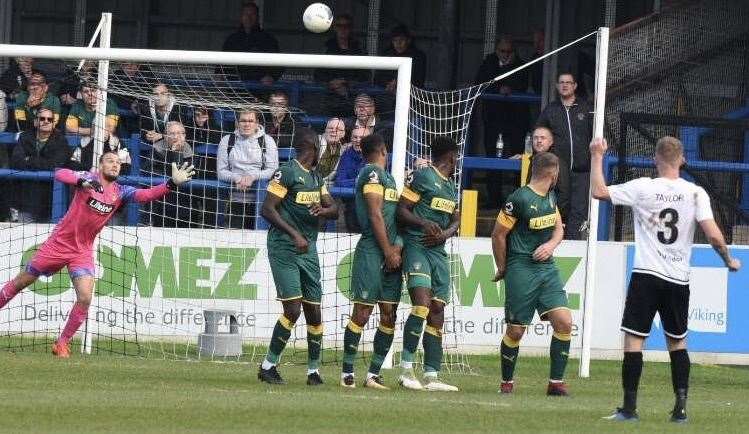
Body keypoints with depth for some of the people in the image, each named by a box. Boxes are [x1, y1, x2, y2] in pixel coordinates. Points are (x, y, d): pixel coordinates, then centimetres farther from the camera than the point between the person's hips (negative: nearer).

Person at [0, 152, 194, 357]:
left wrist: (172, 184, -32)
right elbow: (60, 174, -29)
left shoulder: (120, 192, -2)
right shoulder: (88, 179, -11)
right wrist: (82, 181, -47)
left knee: (85, 298, -12)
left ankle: (62, 344, 5)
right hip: (58, 245, -3)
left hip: (83, 252, 3)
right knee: (20, 282, 7)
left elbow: (145, 195, -17)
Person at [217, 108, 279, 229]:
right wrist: (236, 178, -15)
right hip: (236, 200, 1)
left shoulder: (267, 141, 6)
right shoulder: (227, 141, 9)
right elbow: (221, 172, 6)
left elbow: (273, 170, -1)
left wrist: (253, 176, -17)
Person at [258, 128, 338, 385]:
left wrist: (323, 210, -7)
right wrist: (294, 234, -22)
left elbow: (334, 209, 18)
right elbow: (268, 209, -15)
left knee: (314, 312, 6)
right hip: (284, 249, -8)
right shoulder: (287, 173, -9)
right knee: (293, 309, -15)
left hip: (309, 250, 8)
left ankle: (314, 371, 14)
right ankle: (268, 366, -4)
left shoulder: (316, 177, 16)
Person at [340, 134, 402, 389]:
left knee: (389, 315, 4)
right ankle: (347, 373, -2)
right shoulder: (372, 173, -7)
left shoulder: (387, 177, 22)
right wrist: (389, 251, -14)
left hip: (391, 255, 9)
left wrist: (398, 246, 3)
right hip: (372, 252, -9)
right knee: (362, 312, -7)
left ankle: (373, 374, 7)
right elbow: (375, 215, -14)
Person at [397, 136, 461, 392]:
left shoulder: (451, 187, 22)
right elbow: (401, 211, -7)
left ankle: (432, 376, 3)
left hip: (438, 251, 8)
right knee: (422, 304, -22)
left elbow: (456, 221, 20)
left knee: (437, 311, 3)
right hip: (416, 246, -8)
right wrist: (424, 224, -23)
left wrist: (444, 234, -2)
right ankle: (406, 368, -18)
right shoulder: (422, 177, -3)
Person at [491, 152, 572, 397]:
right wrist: (502, 269, 2)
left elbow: (558, 228, 21)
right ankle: (506, 383, 18)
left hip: (546, 267, 7)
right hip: (521, 272, -7)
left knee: (564, 322, -7)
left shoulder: (551, 197, 10)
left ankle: (556, 382, 0)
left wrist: (551, 244, -2)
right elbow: (498, 235, -8)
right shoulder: (519, 199, -14)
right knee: (516, 330, -1)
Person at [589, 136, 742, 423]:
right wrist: (729, 261, 9)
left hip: (646, 275, -2)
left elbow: (599, 191, -3)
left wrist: (597, 157, 9)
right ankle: (681, 407, 7)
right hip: (679, 280, 3)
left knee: (634, 339, 1)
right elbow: (714, 237, -9)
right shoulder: (696, 193, -3)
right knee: (677, 341, 15)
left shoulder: (643, 188, -6)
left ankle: (629, 407, -4)